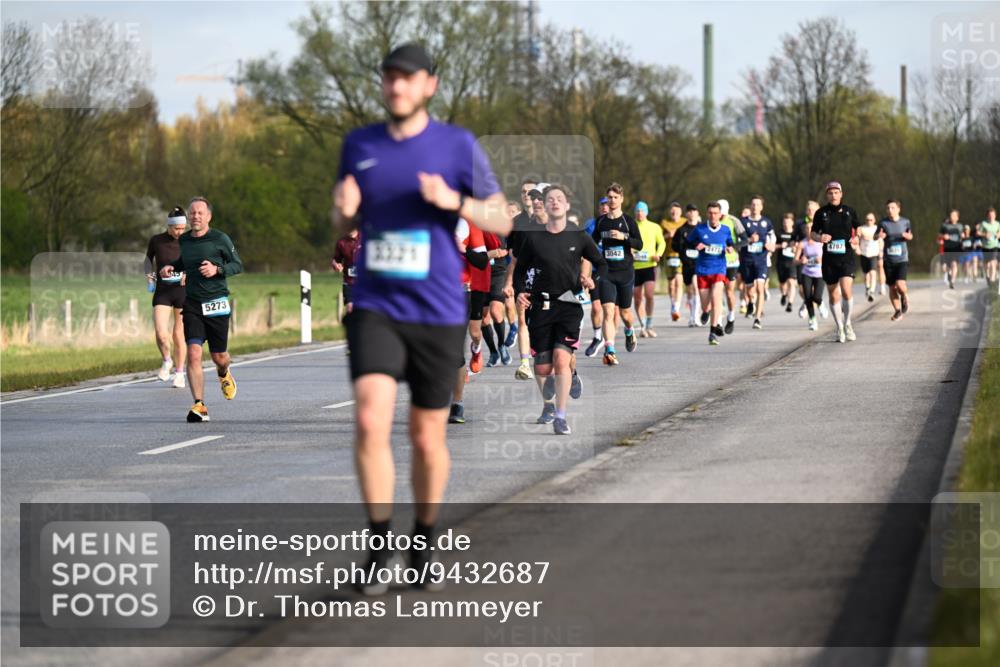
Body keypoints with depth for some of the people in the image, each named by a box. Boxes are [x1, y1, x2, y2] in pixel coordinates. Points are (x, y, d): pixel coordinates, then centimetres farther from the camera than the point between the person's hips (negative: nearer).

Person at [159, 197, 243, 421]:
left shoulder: (220, 239, -5)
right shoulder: (183, 240, 8)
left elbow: (238, 265, 0)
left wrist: (217, 270, -17)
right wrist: (170, 267, 7)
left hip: (216, 304, -2)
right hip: (192, 304, 2)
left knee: (219, 356, 8)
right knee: (193, 354, -14)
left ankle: (224, 374, 47)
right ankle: (199, 406, -14)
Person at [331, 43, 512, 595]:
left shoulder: (459, 146, -3)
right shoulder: (358, 145, 5)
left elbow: (501, 222, 1)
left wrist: (454, 201, -18)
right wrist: (342, 208, -6)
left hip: (438, 315, -1)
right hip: (374, 310, 1)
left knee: (428, 439, 9)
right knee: (370, 422, -19)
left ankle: (424, 543, 31)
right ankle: (380, 545, -9)